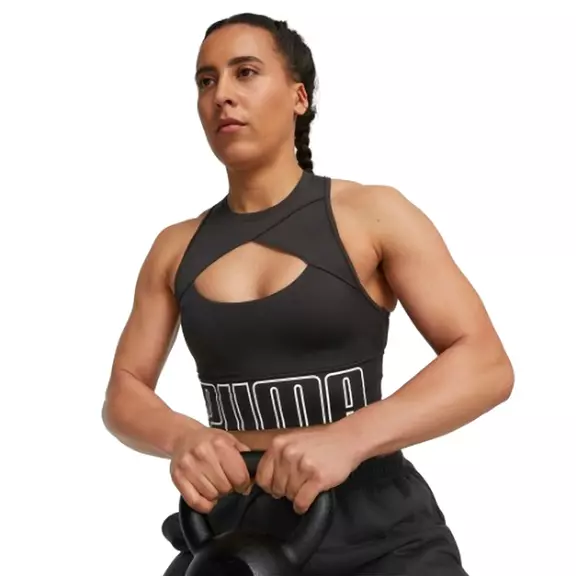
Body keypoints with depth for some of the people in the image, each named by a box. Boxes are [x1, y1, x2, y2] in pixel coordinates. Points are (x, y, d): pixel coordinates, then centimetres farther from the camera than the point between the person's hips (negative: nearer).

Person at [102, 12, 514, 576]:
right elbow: (123, 394, 6)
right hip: (234, 530, 3)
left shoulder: (372, 214, -4)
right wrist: (181, 438, -17)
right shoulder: (176, 248, 7)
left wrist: (348, 438, -25)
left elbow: (486, 365, -10)